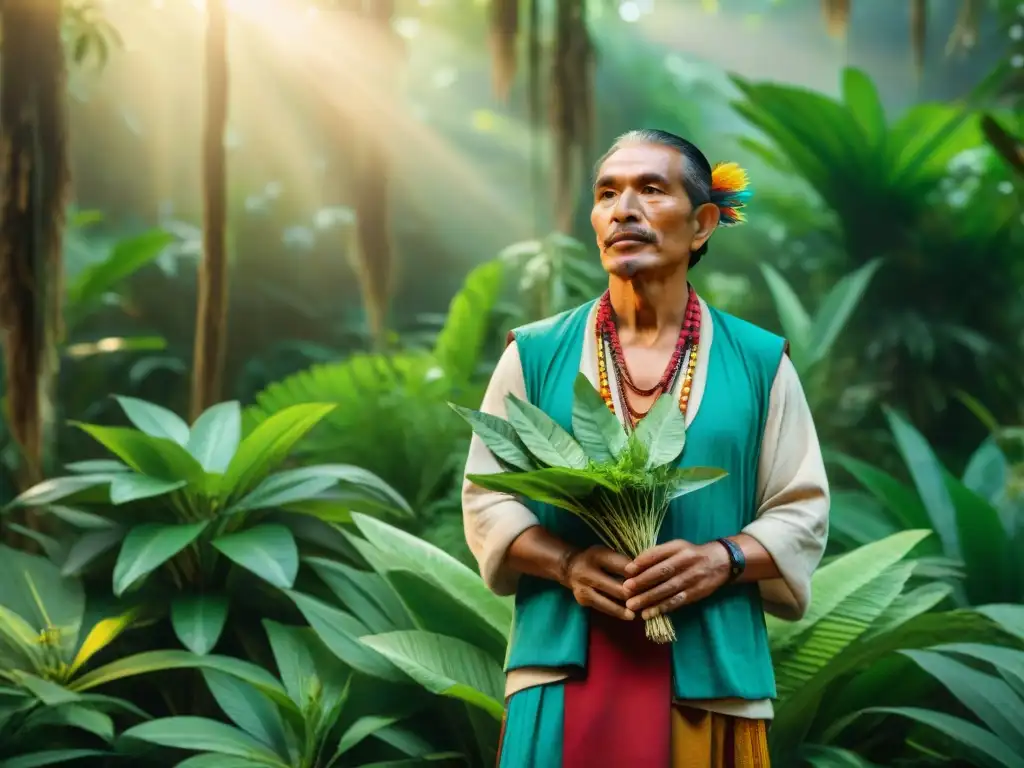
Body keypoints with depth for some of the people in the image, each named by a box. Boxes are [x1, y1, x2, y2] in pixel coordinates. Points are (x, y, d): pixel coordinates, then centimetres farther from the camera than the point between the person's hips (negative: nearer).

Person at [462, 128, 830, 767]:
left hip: (712, 677, 0)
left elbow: (802, 512, 4)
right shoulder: (534, 354, 5)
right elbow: (487, 498, 4)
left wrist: (722, 559, -14)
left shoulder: (760, 361, 5)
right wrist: (566, 563, -13)